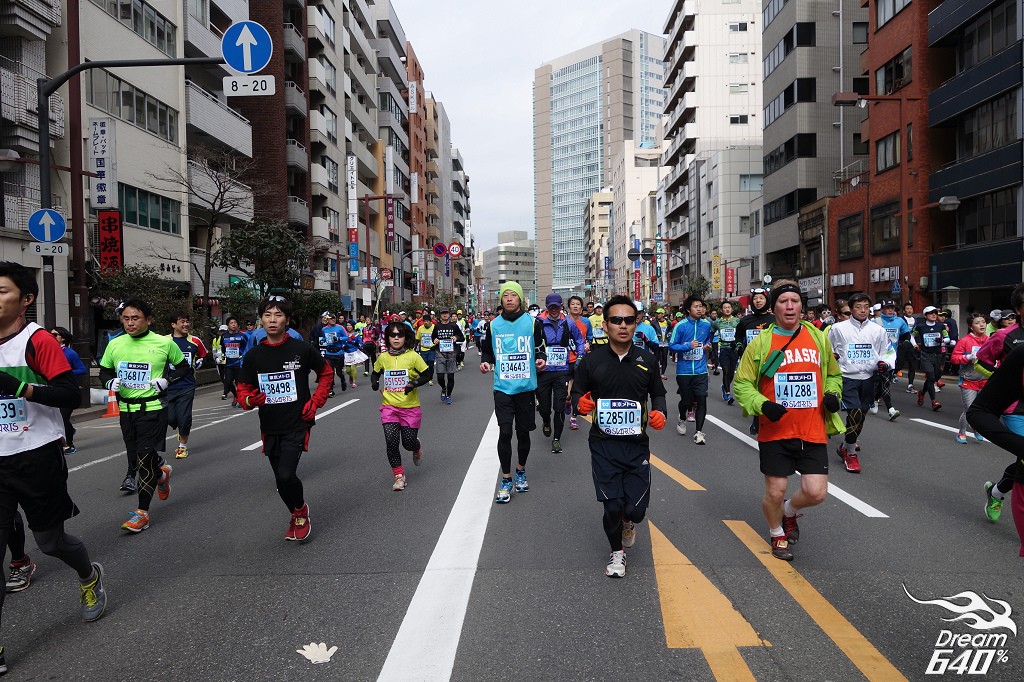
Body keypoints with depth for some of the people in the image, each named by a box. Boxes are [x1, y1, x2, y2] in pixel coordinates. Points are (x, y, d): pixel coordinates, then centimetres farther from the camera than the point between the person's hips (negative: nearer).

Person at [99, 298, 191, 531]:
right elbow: (104, 371, 16)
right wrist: (110, 382, -6)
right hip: (126, 409, 5)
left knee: (145, 459, -7)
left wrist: (166, 380, -11)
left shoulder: (164, 343, -6)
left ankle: (142, 512, 2)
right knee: (134, 456, 14)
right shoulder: (115, 345, 4)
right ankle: (161, 472, 47)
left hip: (153, 408, -5)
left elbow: (184, 368, 6)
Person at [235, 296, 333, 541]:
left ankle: (301, 510, 10)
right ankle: (297, 516, 38)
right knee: (281, 480, 13)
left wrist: (315, 402, -2)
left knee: (286, 475, -19)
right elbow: (243, 390, 7)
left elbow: (326, 374, 8)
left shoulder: (302, 349, -6)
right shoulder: (254, 355, 1)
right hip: (270, 428, 4)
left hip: (297, 424, -4)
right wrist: (250, 400, -16)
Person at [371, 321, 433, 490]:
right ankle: (399, 476, 7)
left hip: (410, 407, -2)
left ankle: (417, 449, 41)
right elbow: (375, 373, 18)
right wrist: (374, 382, -3)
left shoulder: (413, 356, -7)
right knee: (391, 441, -9)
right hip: (389, 407, 2)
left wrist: (414, 383, -18)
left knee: (409, 442, 1)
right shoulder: (383, 358, 2)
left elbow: (427, 374, -2)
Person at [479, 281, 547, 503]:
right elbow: (488, 351, 12)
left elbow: (540, 348, 7)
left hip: (526, 387, 0)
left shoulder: (533, 322, 0)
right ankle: (506, 479, 8)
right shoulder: (493, 325, 3)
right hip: (503, 387, 0)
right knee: (505, 432, -6)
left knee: (523, 432, 12)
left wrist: (541, 359, -14)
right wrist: (485, 361, -9)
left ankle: (521, 472, 34)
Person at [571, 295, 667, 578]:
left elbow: (658, 393, 14)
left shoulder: (647, 360, 2)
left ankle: (629, 522, 37)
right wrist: (581, 402, -16)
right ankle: (617, 552, 27)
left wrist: (660, 412, -6)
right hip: (603, 445, -1)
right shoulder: (591, 361, -2)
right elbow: (577, 392, 7)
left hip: (637, 445, 1)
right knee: (613, 506, -5)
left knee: (636, 509, -4)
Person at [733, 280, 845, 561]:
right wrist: (762, 405, -17)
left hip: (813, 431, 2)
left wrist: (832, 394, 0)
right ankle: (777, 533, 36)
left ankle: (790, 512, 32)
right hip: (775, 432, -2)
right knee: (775, 492, 5)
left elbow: (833, 374, 21)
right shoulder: (760, 343, -3)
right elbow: (742, 384, 0)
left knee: (815, 492, -3)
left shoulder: (819, 338, 6)